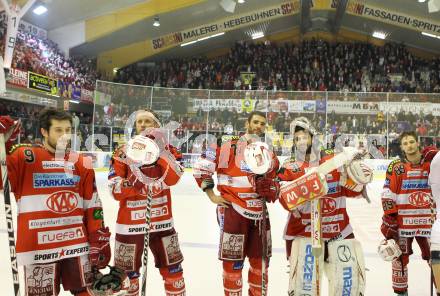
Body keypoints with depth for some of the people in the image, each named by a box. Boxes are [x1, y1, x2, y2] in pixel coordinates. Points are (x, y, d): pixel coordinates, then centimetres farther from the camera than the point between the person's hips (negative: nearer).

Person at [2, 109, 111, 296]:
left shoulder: (82, 164, 8)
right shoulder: (23, 158, -4)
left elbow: (93, 206, 9)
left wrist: (99, 241, 5)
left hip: (77, 244, 4)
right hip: (39, 247, -3)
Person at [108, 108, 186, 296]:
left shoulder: (167, 149, 3)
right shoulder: (123, 152, -2)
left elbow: (173, 178, -16)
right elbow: (115, 190, -8)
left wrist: (160, 150, -24)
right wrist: (132, 182, -28)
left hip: (161, 220, 2)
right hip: (130, 222, -1)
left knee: (172, 268, 12)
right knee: (127, 273, 7)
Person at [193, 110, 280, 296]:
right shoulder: (228, 145, -11)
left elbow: (273, 178, 27)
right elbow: (201, 167, -10)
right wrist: (212, 195, -8)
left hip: (259, 213, 6)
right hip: (233, 212, -6)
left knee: (260, 260, 16)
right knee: (233, 261, 4)